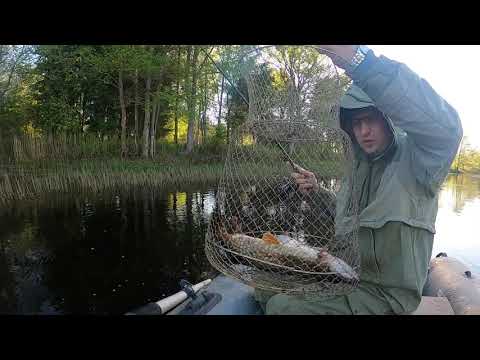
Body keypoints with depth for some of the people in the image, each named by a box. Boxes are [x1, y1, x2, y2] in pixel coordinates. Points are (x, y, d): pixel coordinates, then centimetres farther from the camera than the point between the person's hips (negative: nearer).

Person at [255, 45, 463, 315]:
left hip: (386, 296, -7)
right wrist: (317, 193, -4)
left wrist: (361, 61, -44)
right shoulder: (360, 166, 7)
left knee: (282, 307, -17)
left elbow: (445, 126, -39)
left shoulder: (415, 156, -15)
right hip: (346, 277, 7)